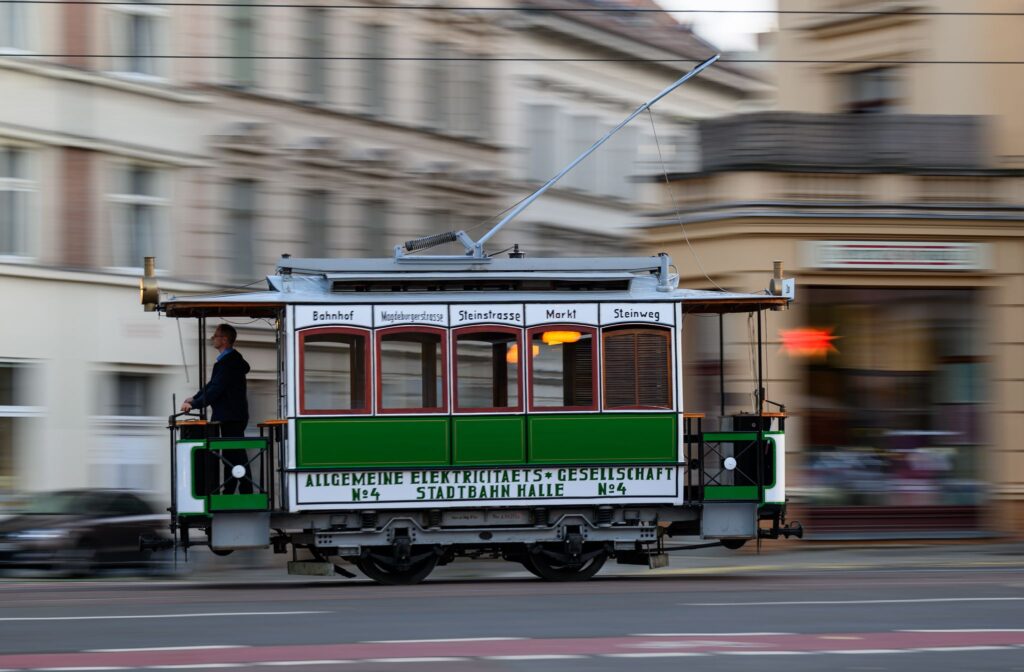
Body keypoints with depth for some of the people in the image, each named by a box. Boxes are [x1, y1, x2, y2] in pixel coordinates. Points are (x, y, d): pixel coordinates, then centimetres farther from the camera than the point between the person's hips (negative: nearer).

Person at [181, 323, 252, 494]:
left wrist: (194, 404, -20)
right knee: (230, 455, 14)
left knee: (237, 456, -8)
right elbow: (213, 385, 19)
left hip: (232, 417, -10)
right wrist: (195, 398, 12)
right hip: (230, 416, 10)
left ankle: (246, 492, -6)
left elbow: (215, 390, -23)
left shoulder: (229, 362, -19)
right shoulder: (230, 359, 14)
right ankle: (229, 493, 19)